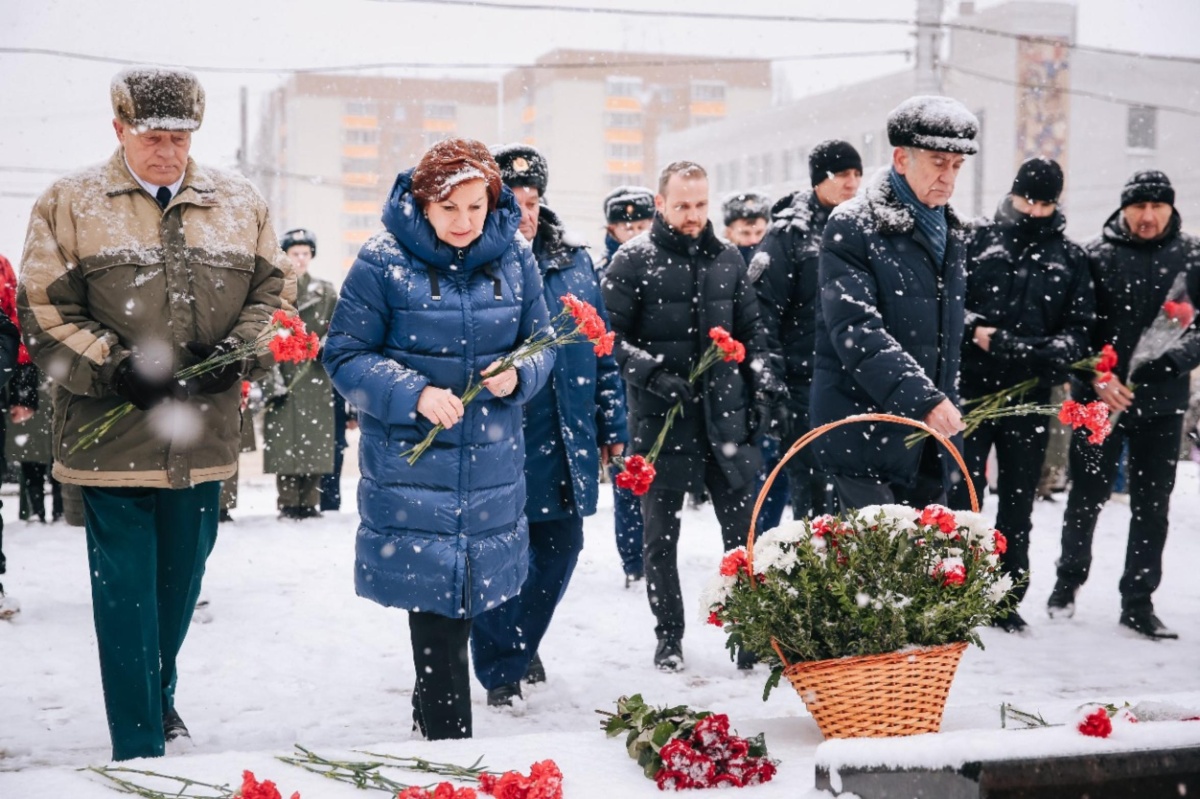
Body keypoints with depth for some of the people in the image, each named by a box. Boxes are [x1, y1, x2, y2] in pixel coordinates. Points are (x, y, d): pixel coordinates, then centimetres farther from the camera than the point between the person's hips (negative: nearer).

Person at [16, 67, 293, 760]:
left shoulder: (239, 203, 9)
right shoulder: (69, 204, -1)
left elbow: (275, 288, 11)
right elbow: (43, 311, -4)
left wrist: (243, 349, -8)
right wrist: (113, 366, -17)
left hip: (204, 435, 4)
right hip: (111, 436, -3)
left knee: (182, 579, 18)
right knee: (125, 592, 0)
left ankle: (159, 694, 43)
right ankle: (139, 748, 10)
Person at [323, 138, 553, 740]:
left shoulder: (514, 257, 3)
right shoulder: (384, 260, -8)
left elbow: (540, 346, 11)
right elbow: (345, 356, -6)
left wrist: (517, 376, -12)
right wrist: (416, 395, -19)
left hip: (492, 461, 4)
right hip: (411, 461, -4)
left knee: (465, 600, 13)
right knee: (434, 602, -4)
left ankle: (430, 713, 37)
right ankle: (450, 737, 9)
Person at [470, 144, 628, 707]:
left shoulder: (574, 262, 9)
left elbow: (602, 349, 13)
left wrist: (611, 423, 11)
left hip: (566, 441, 4)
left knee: (560, 550, 13)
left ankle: (522, 645, 35)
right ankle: (499, 667, 20)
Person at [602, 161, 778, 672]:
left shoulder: (728, 259, 11)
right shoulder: (633, 260, -2)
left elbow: (750, 333, 17)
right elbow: (613, 336, -5)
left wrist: (761, 391, 5)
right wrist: (653, 373, -18)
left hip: (726, 414, 3)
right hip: (661, 418, -3)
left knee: (744, 531, 4)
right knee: (661, 535, 8)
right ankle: (669, 639, 21)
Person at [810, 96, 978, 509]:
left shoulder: (951, 233, 15)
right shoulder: (853, 227, -9)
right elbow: (856, 331, -21)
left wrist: (946, 405, 16)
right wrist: (922, 398, -28)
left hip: (931, 431, 7)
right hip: (865, 432, -7)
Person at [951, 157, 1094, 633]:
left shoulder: (1070, 257, 9)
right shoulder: (979, 241, 3)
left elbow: (1081, 327, 6)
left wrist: (1058, 353, -11)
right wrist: (977, 334, -16)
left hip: (1030, 398, 2)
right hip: (971, 392, -2)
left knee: (1018, 502, 10)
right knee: (961, 495, -1)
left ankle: (1007, 598, 20)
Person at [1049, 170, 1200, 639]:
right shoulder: (1097, 255, -2)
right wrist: (1097, 378, -15)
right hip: (1098, 399, -1)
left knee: (1152, 506, 7)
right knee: (1087, 495, 9)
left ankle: (1138, 601, 18)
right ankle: (1069, 579, 29)